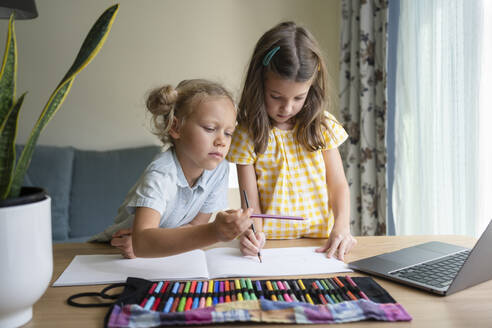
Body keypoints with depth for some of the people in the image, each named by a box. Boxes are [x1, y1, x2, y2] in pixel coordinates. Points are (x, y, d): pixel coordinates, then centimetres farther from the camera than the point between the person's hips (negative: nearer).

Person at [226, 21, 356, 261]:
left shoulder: (323, 126, 2)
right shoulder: (247, 135, -4)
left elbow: (338, 185, 5)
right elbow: (251, 201, -4)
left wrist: (341, 226, -12)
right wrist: (254, 234, -23)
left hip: (320, 244, 1)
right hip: (272, 245, 0)